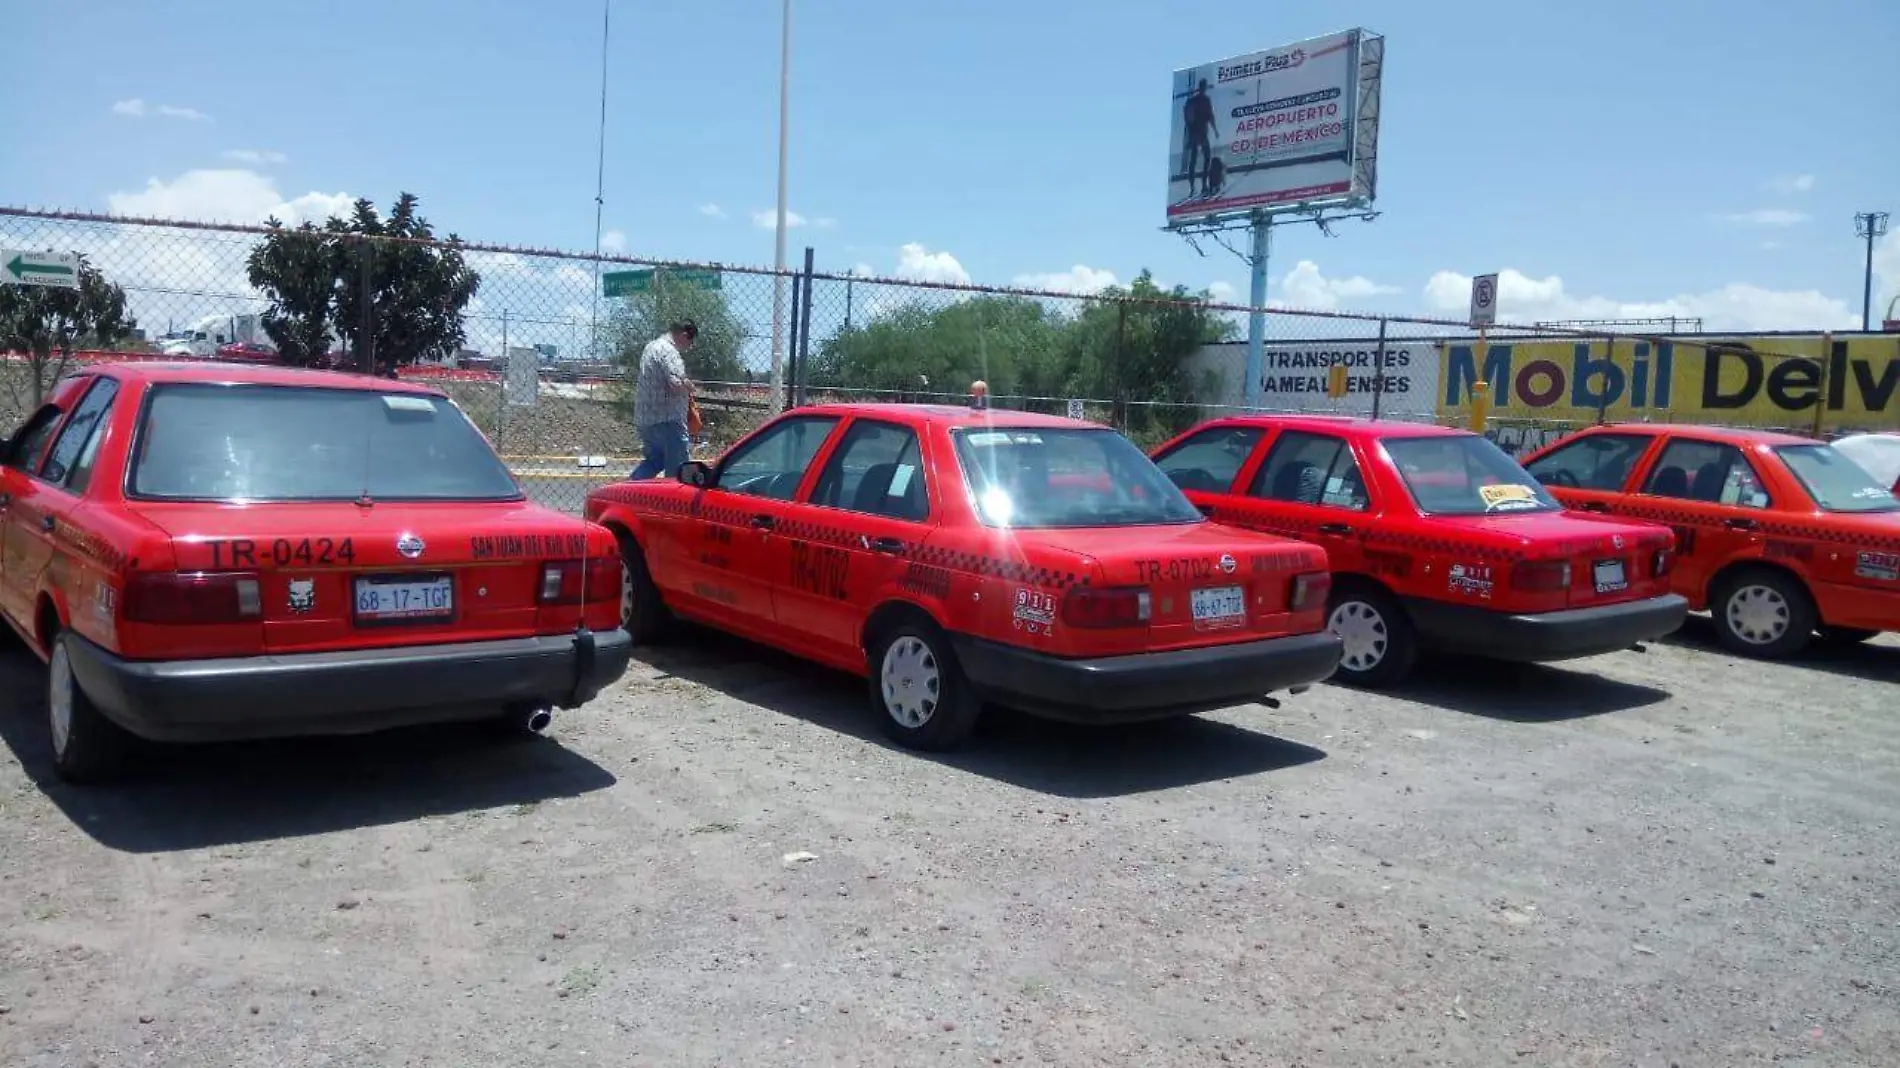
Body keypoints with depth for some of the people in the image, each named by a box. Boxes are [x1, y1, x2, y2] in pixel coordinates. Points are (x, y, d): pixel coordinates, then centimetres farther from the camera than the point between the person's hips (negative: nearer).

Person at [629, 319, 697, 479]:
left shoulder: (651, 346, 16)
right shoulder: (669, 351, -16)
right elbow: (677, 384, -27)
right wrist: (689, 387, -5)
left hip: (645, 417, 10)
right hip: (667, 419, -10)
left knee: (654, 460, 20)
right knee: (676, 469, -1)